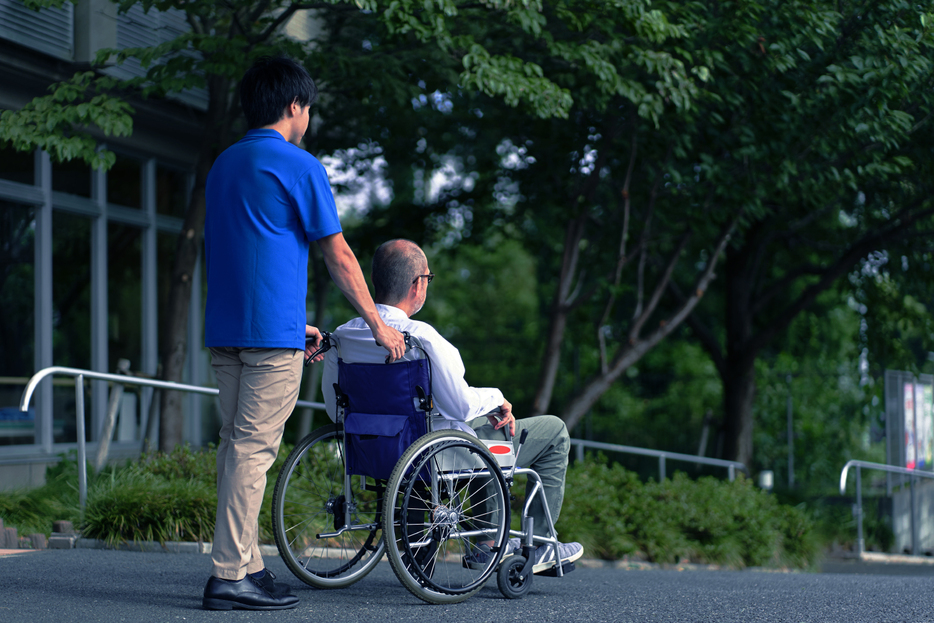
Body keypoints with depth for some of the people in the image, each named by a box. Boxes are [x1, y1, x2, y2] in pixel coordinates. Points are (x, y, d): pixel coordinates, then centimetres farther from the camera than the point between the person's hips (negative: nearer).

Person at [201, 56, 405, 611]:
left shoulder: (224, 164, 18)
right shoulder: (299, 165, -7)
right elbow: (339, 257, -4)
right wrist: (379, 325, 5)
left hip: (225, 329, 8)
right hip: (272, 333, -8)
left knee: (236, 444, 10)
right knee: (254, 447, -9)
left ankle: (247, 564, 13)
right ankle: (230, 575, -10)